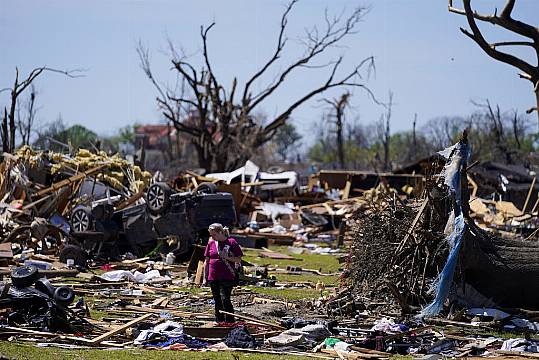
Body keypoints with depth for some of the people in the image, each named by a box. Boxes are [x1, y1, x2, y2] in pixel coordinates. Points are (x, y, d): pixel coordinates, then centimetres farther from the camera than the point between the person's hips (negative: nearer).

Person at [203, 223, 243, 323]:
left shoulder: (231, 242, -4)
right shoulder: (211, 243, 9)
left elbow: (238, 260, -2)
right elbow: (206, 261, 15)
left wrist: (227, 257, -17)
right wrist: (205, 278, 12)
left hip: (227, 278, -5)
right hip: (213, 278, 5)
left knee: (225, 300, -15)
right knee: (217, 302, 11)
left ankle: (230, 322, -10)